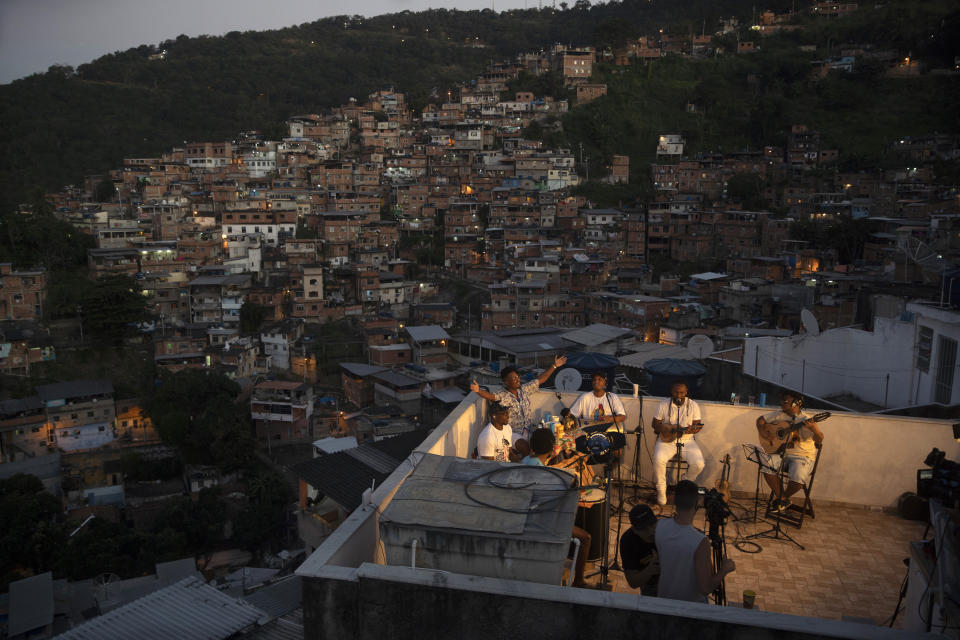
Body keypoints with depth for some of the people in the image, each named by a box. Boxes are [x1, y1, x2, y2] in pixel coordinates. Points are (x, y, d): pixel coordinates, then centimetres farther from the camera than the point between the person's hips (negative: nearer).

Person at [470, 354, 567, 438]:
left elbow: (541, 379, 13)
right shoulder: (502, 395, -11)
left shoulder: (524, 389, 7)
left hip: (529, 431, 6)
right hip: (513, 434, -6)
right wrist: (478, 390, -51)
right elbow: (490, 396, -30)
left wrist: (555, 366, 12)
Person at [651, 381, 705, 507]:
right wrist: (663, 429, -15)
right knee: (659, 459, -30)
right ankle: (661, 490, -10)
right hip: (667, 440, -1)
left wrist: (692, 429, -24)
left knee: (699, 464, -22)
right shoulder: (664, 405, 1)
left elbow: (697, 425, 0)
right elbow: (655, 424, 6)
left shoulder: (693, 406, 2)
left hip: (687, 441, 1)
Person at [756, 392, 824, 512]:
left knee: (798, 476, -33)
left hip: (803, 457, -5)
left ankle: (783, 498, 1)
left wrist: (815, 430, -45)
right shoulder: (780, 415, 6)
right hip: (783, 454, 5)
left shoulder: (805, 420, -13)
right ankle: (780, 498, -7)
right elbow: (760, 419, 16)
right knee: (765, 462, -21)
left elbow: (819, 440, -23)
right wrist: (763, 432, -3)